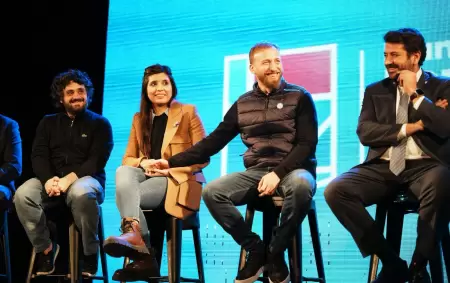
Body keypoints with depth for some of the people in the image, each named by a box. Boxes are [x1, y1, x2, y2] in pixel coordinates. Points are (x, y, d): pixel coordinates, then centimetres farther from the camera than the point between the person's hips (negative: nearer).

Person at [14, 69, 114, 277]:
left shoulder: (99, 123, 9)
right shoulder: (48, 122, 19)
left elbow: (97, 160, -3)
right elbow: (38, 155, 6)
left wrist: (69, 178, -20)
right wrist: (48, 179, -17)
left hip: (86, 179, -3)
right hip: (51, 179, 3)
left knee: (81, 194, -40)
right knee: (22, 195, -29)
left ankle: (90, 252, -19)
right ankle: (45, 248, -11)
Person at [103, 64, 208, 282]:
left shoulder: (188, 112, 6)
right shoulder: (139, 118, 20)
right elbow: (127, 159, 15)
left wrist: (171, 167, -16)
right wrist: (143, 162, -10)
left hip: (177, 181, -4)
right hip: (146, 177, 4)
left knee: (125, 195, -31)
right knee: (123, 173, -33)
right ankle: (133, 232, -50)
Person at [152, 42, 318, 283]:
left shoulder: (299, 97, 3)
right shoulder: (243, 104, 12)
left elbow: (307, 144, -6)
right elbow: (214, 141, 13)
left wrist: (278, 173, -21)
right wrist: (172, 162, 5)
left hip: (293, 170, -3)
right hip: (256, 173, 3)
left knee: (301, 184, -39)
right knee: (212, 192, -22)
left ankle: (275, 254, -18)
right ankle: (255, 249, -6)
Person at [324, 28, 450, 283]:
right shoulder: (375, 91, 18)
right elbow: (365, 133, 4)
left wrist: (415, 94, -6)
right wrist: (409, 128, -5)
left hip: (424, 165, -3)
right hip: (383, 167, 3)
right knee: (335, 190, -24)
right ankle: (392, 262, -12)